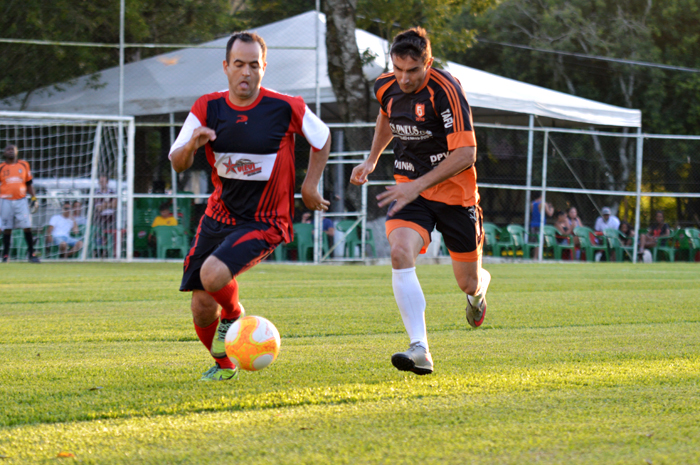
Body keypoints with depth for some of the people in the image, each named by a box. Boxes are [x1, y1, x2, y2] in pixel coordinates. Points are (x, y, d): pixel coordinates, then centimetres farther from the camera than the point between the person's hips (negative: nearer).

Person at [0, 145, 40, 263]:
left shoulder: (24, 165, 9)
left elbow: (29, 184, 15)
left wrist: (33, 197, 7)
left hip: (21, 200, 1)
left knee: (27, 227, -6)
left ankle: (31, 253, -1)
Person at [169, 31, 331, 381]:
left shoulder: (286, 108, -12)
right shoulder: (207, 109, -4)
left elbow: (322, 138, 8)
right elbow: (177, 164, -3)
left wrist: (310, 184, 1)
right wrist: (192, 145, -24)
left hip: (264, 223, -4)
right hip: (218, 217, 4)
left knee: (213, 275, -29)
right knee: (202, 309, 0)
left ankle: (234, 317, 6)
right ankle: (223, 365, 31)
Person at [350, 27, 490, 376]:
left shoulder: (446, 90, -21)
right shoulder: (386, 87, -2)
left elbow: (465, 154, -25)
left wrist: (419, 185, -29)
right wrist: (372, 160, 19)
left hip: (454, 193, -3)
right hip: (409, 189, 4)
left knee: (468, 283, 7)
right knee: (400, 253, -26)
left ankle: (480, 286, 50)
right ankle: (420, 350, -32)